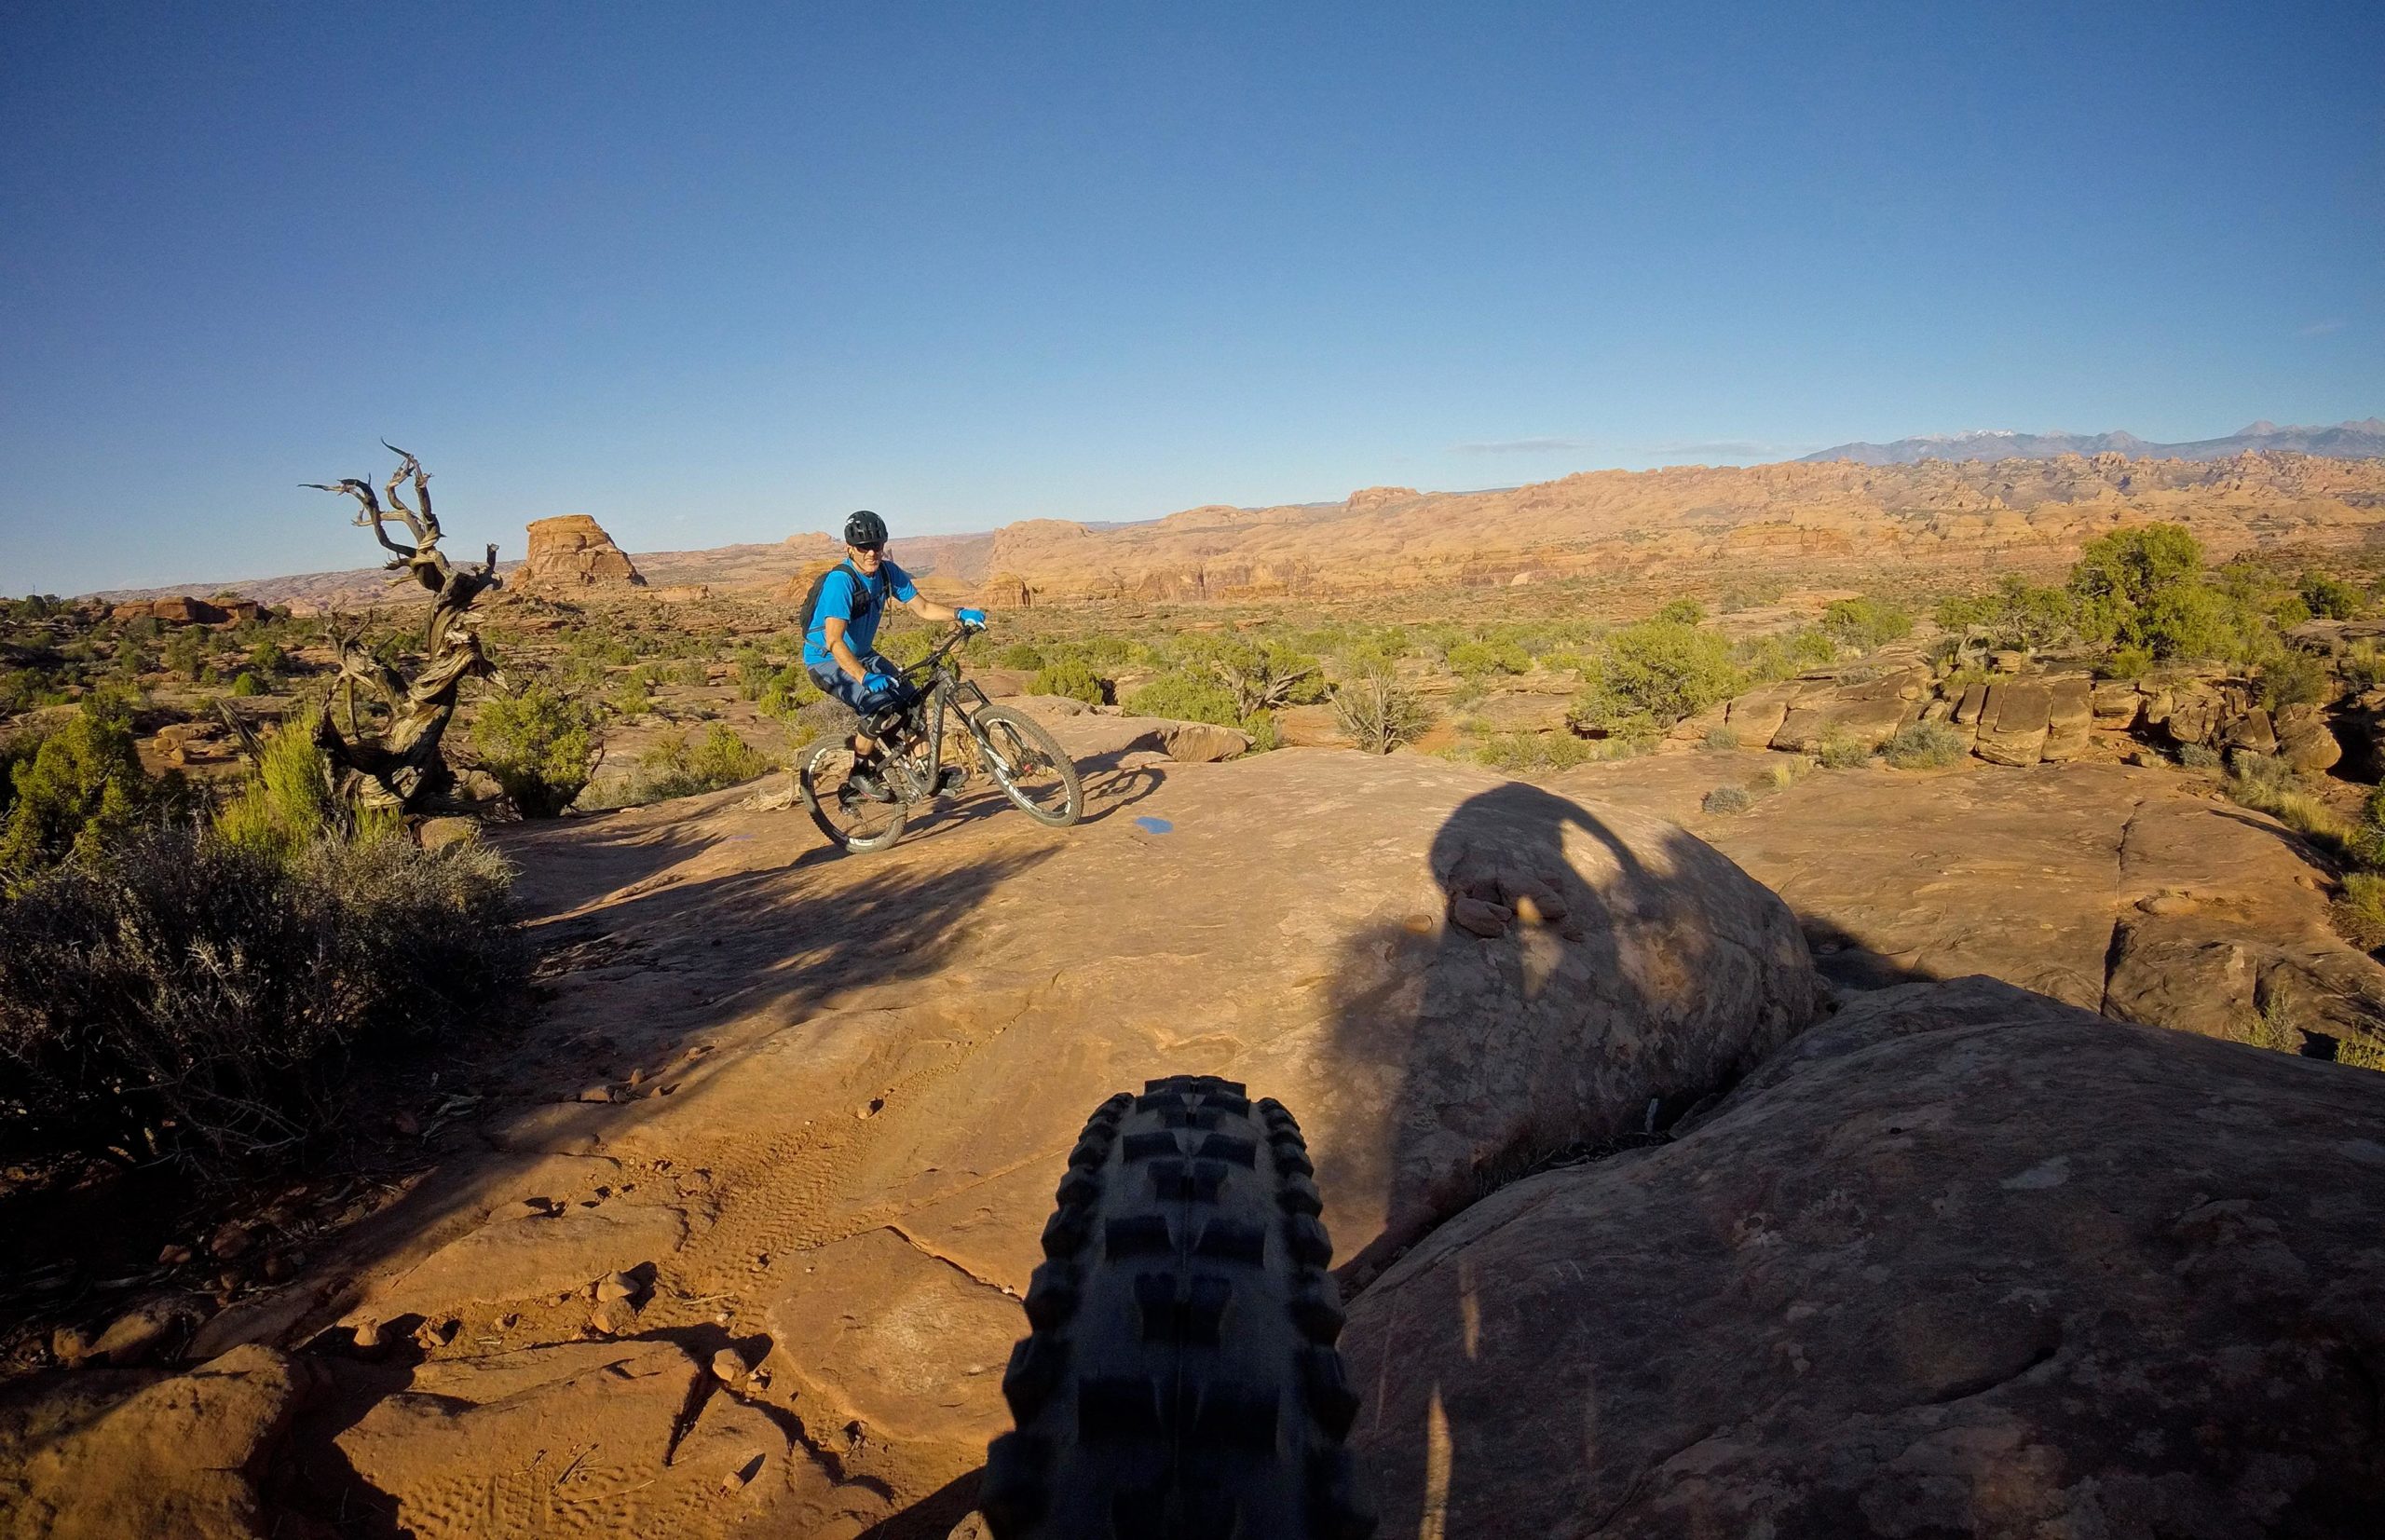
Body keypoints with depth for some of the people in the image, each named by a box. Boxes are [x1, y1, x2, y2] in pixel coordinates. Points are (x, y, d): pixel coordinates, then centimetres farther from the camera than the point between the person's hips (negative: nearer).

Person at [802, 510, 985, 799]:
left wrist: (959, 614, -18)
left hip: (862, 655, 8)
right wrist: (865, 677, -48)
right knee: (879, 704, -26)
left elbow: (922, 607, -1)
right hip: (826, 660, -7)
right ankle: (859, 774, -8)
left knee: (911, 702, -3)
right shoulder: (840, 581, -28)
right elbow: (834, 640, -36)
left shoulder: (888, 572, -7)